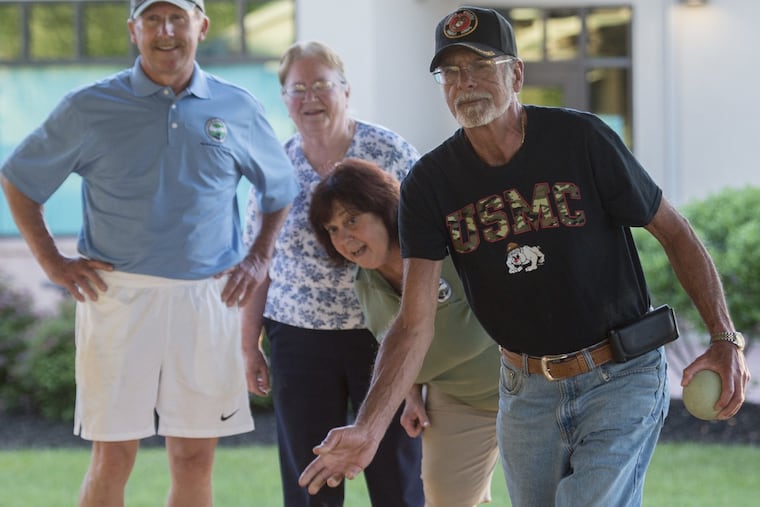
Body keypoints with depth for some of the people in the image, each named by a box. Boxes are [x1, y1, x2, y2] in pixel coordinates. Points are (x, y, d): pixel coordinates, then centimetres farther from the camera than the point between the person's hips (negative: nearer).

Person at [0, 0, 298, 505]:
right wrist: (52, 261, 3)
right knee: (112, 460, -3)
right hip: (119, 296, -2)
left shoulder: (238, 110, 7)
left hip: (208, 299, 2)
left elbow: (281, 188, 22)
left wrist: (259, 257, 10)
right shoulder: (90, 108, 2)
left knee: (195, 462, 5)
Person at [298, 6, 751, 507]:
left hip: (620, 378, -4)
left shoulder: (580, 139, -12)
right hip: (526, 389, 4)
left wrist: (725, 338, -14)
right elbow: (415, 321, -9)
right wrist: (368, 428, -22)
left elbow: (675, 231, -3)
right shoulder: (431, 183, -4)